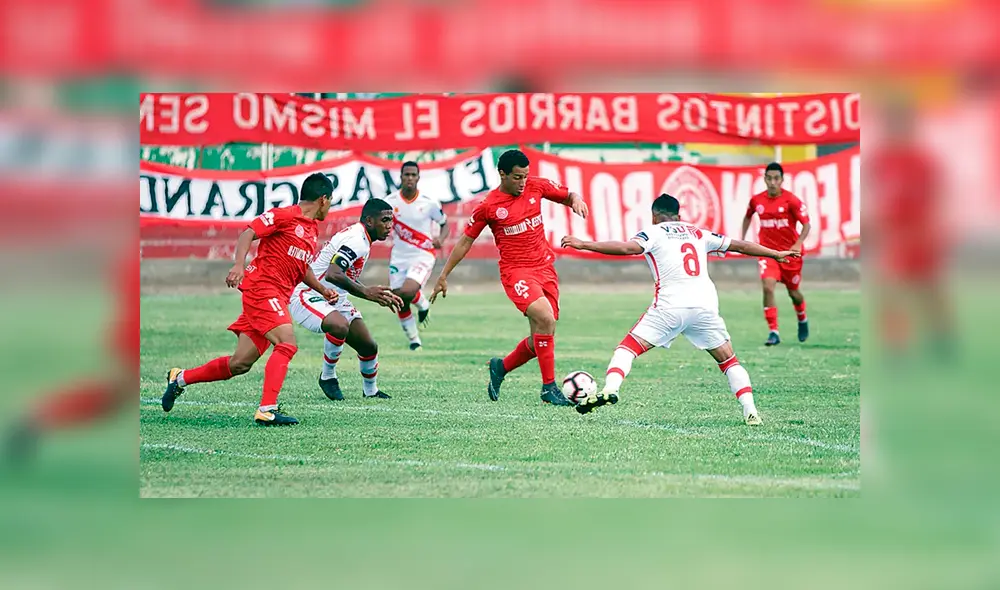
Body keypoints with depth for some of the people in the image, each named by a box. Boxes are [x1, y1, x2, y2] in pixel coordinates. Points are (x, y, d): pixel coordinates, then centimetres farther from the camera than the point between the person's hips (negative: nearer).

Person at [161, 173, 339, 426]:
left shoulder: (312, 230, 18)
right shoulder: (285, 215, -8)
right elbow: (249, 232, -15)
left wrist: (323, 290, 18)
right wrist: (239, 265, -30)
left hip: (278, 297, 9)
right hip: (262, 288, -9)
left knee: (240, 364, 6)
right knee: (287, 344, -24)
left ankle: (180, 378, 23)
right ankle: (267, 409, -28)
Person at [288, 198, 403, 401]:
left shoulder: (361, 239, 11)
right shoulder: (356, 241, -22)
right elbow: (333, 274, -35)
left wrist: (381, 296, 17)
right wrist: (366, 292, -37)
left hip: (335, 300, 10)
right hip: (310, 297, -10)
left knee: (368, 346, 7)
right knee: (340, 326, -38)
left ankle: (370, 390, 31)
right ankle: (327, 376, -15)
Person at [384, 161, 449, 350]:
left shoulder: (429, 203, -7)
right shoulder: (390, 202, -3)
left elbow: (444, 223, 6)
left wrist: (441, 239, -15)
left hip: (423, 256, -3)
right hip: (399, 257, 3)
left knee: (407, 292, -27)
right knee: (400, 304, 2)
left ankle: (422, 303, 9)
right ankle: (413, 339, 25)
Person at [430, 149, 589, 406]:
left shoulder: (536, 187, 3)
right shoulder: (489, 206, -6)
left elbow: (567, 195, 17)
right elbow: (466, 241, 4)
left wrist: (576, 200, -9)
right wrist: (443, 276, 7)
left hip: (545, 268, 5)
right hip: (515, 271, -5)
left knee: (542, 338, 4)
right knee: (545, 318, -27)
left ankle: (501, 367, 31)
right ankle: (549, 387, -18)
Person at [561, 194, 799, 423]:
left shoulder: (655, 232, 10)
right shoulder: (698, 234, 24)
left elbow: (629, 247, -8)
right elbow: (739, 245, 30)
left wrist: (583, 245, -8)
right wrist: (776, 254, 43)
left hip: (671, 304, -4)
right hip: (706, 305, 4)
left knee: (628, 347, 1)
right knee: (728, 359, 17)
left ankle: (610, 390, -23)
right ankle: (750, 412, 4)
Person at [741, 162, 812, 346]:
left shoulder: (791, 200, -14)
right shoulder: (756, 200, -2)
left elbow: (806, 224, -14)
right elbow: (748, 217, 20)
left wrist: (798, 243, -29)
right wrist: (742, 239, 16)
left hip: (790, 252, -1)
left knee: (793, 292, 14)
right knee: (768, 287, -21)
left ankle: (803, 320, 48)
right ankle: (773, 332, -17)